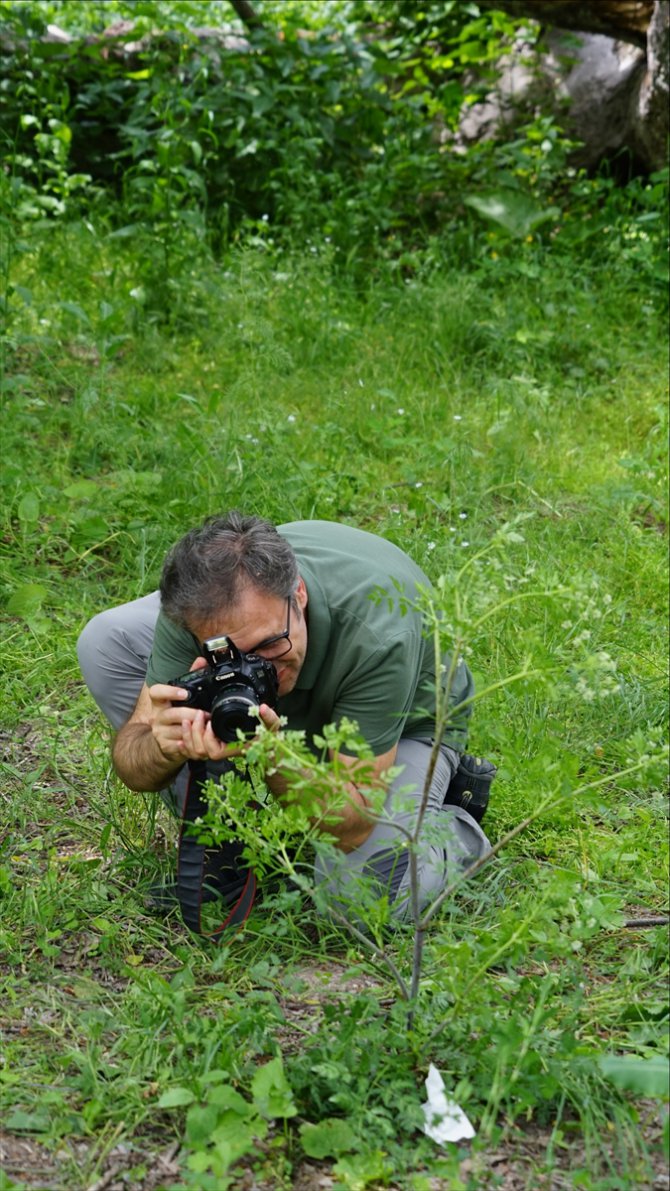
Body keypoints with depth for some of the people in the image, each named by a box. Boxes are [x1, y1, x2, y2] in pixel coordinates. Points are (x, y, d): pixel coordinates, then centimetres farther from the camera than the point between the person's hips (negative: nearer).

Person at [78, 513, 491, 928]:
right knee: (108, 640, -13)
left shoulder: (378, 634, -42)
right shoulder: (200, 601, -31)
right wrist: (166, 748, -48)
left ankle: (454, 835, 4)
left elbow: (352, 823, -35)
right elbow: (132, 764, -24)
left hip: (405, 725, -4)